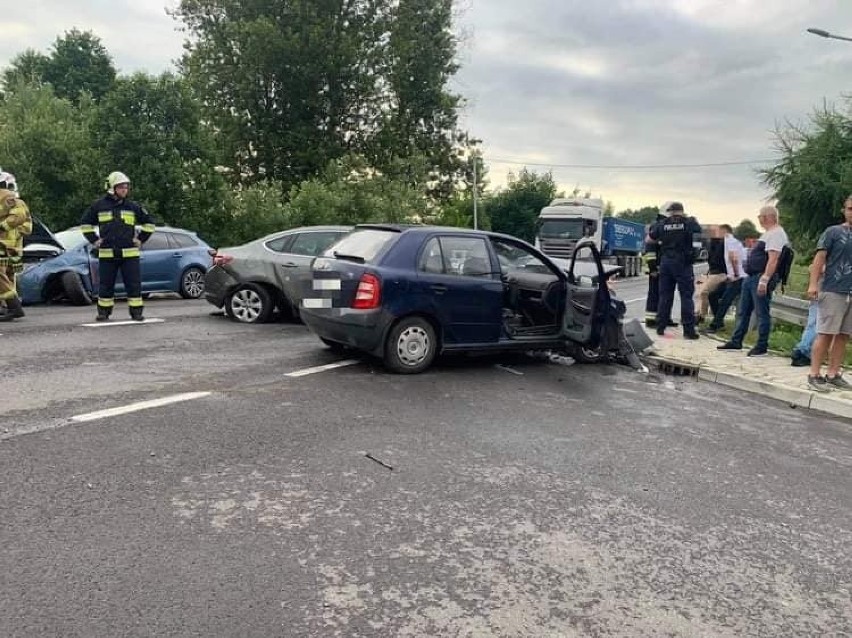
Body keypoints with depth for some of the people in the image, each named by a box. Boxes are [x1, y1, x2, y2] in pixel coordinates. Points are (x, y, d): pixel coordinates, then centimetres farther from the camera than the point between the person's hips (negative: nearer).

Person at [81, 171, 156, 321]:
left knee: (134, 284, -2)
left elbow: (148, 222, 14)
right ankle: (103, 312, 18)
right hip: (107, 254, 0)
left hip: (129, 253, 0)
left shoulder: (132, 206, 6)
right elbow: (85, 223, 16)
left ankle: (136, 312, 5)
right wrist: (94, 240, 7)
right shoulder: (99, 206, 5)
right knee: (106, 285, 6)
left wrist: (140, 239, 6)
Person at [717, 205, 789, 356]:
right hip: (751, 277, 11)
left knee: (762, 313, -4)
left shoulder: (776, 234, -13)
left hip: (762, 277, -11)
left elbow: (773, 259, -23)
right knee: (743, 311, 14)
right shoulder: (768, 233, 20)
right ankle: (736, 341, 22)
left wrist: (764, 279, -29)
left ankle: (762, 346, 4)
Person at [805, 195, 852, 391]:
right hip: (833, 291, -5)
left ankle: (833, 375, 13)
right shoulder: (833, 232, 0)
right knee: (825, 334, -5)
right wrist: (813, 284, -14)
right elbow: (820, 258, -5)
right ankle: (814, 375, -1)